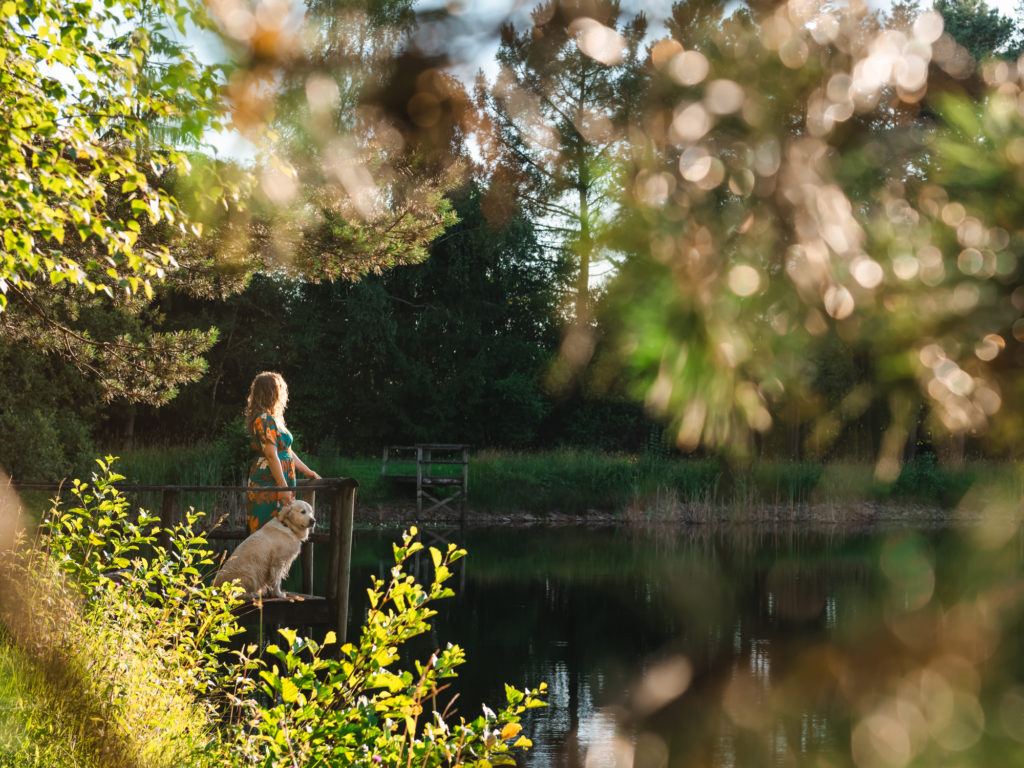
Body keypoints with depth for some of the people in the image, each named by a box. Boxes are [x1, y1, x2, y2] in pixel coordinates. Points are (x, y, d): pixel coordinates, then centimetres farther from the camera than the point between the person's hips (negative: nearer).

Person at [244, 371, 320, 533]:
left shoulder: (271, 419, 18)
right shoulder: (265, 419, -14)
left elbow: (287, 451, 23)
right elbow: (271, 456, -18)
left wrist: (308, 472, 26)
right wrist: (284, 488, -20)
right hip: (269, 484, -10)